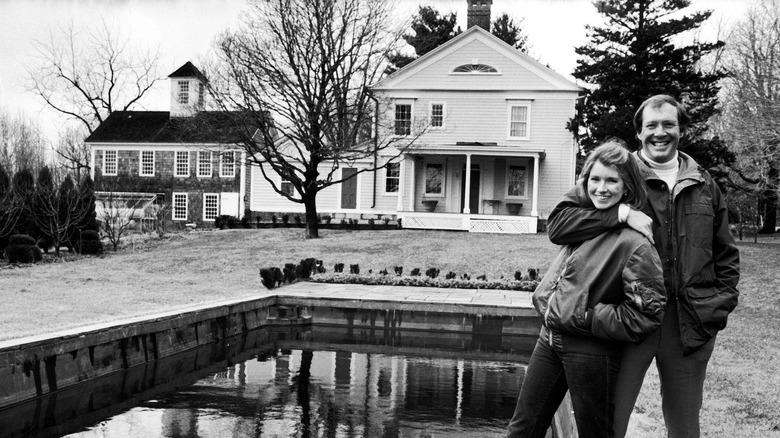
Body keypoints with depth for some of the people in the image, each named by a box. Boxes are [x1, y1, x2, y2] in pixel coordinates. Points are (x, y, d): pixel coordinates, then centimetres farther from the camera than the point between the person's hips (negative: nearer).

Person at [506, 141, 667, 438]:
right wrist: (546, 301, 10)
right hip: (550, 338, 7)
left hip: (591, 350, -7)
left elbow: (648, 313, -16)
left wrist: (586, 317, -17)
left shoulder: (635, 243, -15)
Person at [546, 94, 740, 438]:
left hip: (690, 324, 3)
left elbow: (725, 253, 20)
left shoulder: (704, 186, 13)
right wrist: (622, 213, -19)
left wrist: (721, 303, 5)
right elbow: (557, 224, -10)